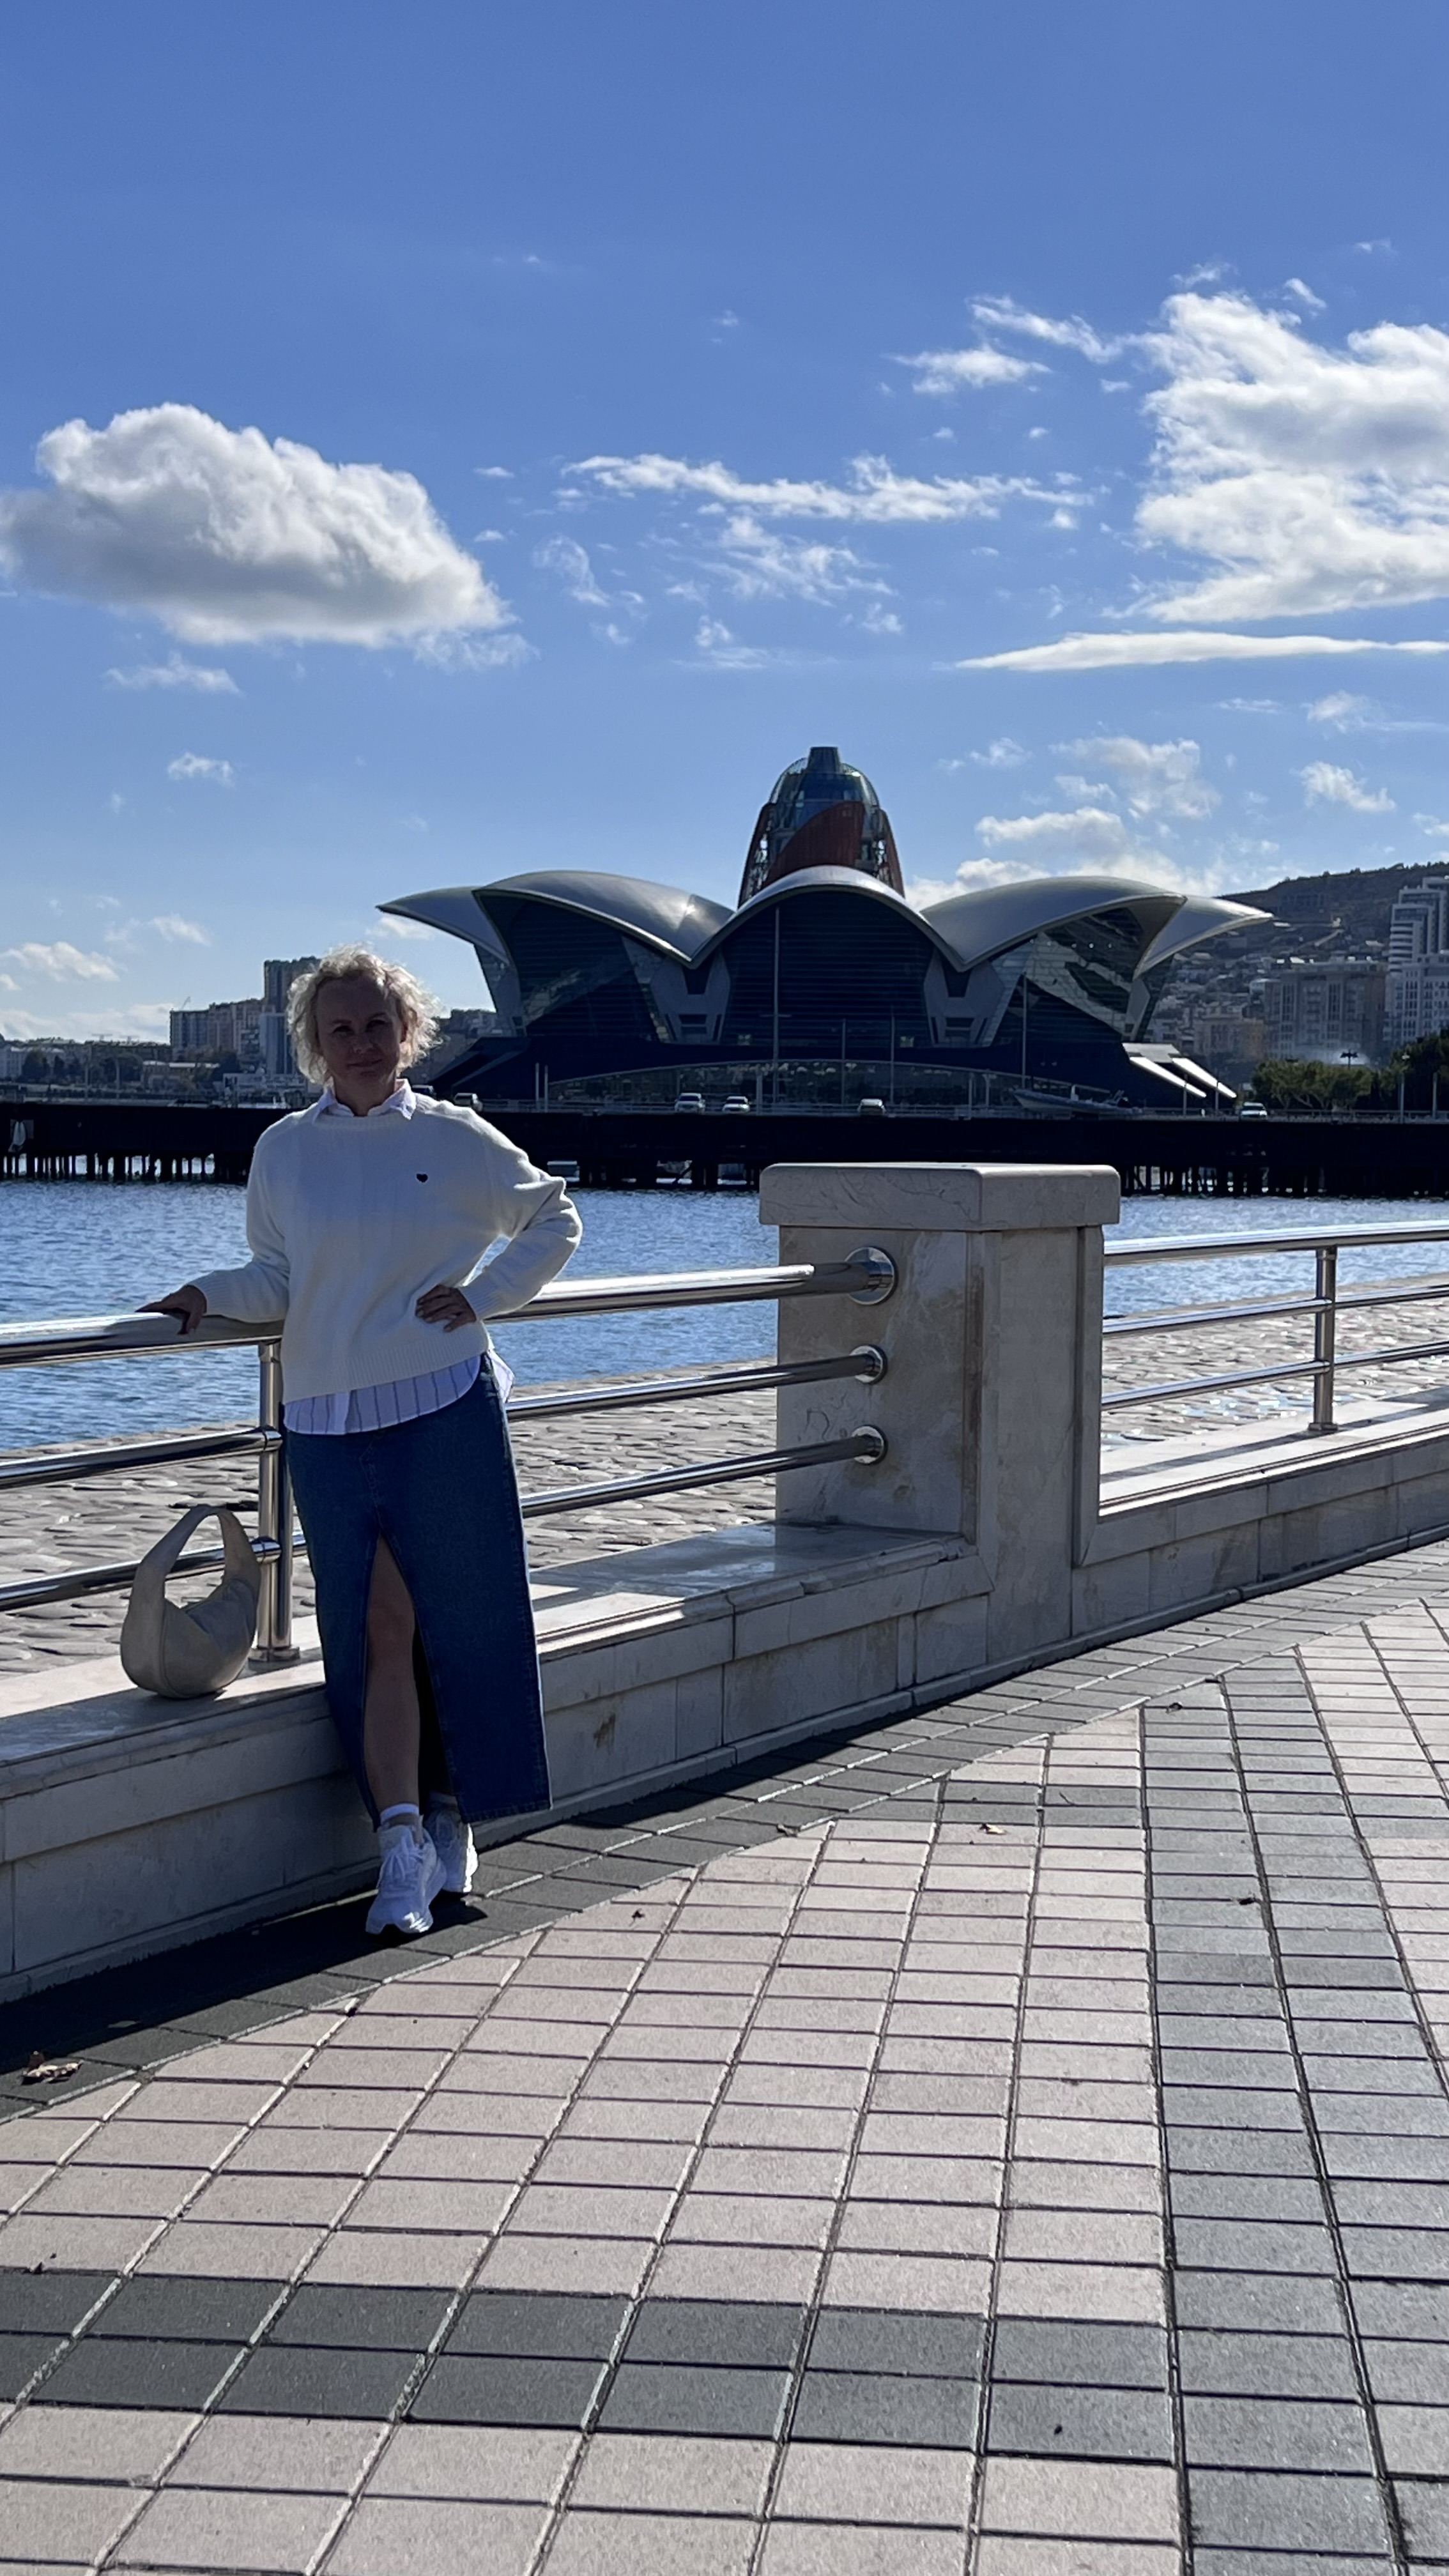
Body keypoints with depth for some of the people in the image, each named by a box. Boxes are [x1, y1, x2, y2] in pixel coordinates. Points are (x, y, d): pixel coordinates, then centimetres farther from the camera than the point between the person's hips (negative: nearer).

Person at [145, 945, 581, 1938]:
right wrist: (209, 1293, -7)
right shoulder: (283, 1151, 6)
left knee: (458, 1618, 3)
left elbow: (553, 1219, 12)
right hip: (328, 1420, 2)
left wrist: (484, 1296, 0)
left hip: (445, 1410, -1)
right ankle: (402, 1849, 0)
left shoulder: (457, 1138, 1)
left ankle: (453, 1821, 19)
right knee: (378, 1629, -2)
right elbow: (280, 1278, 11)